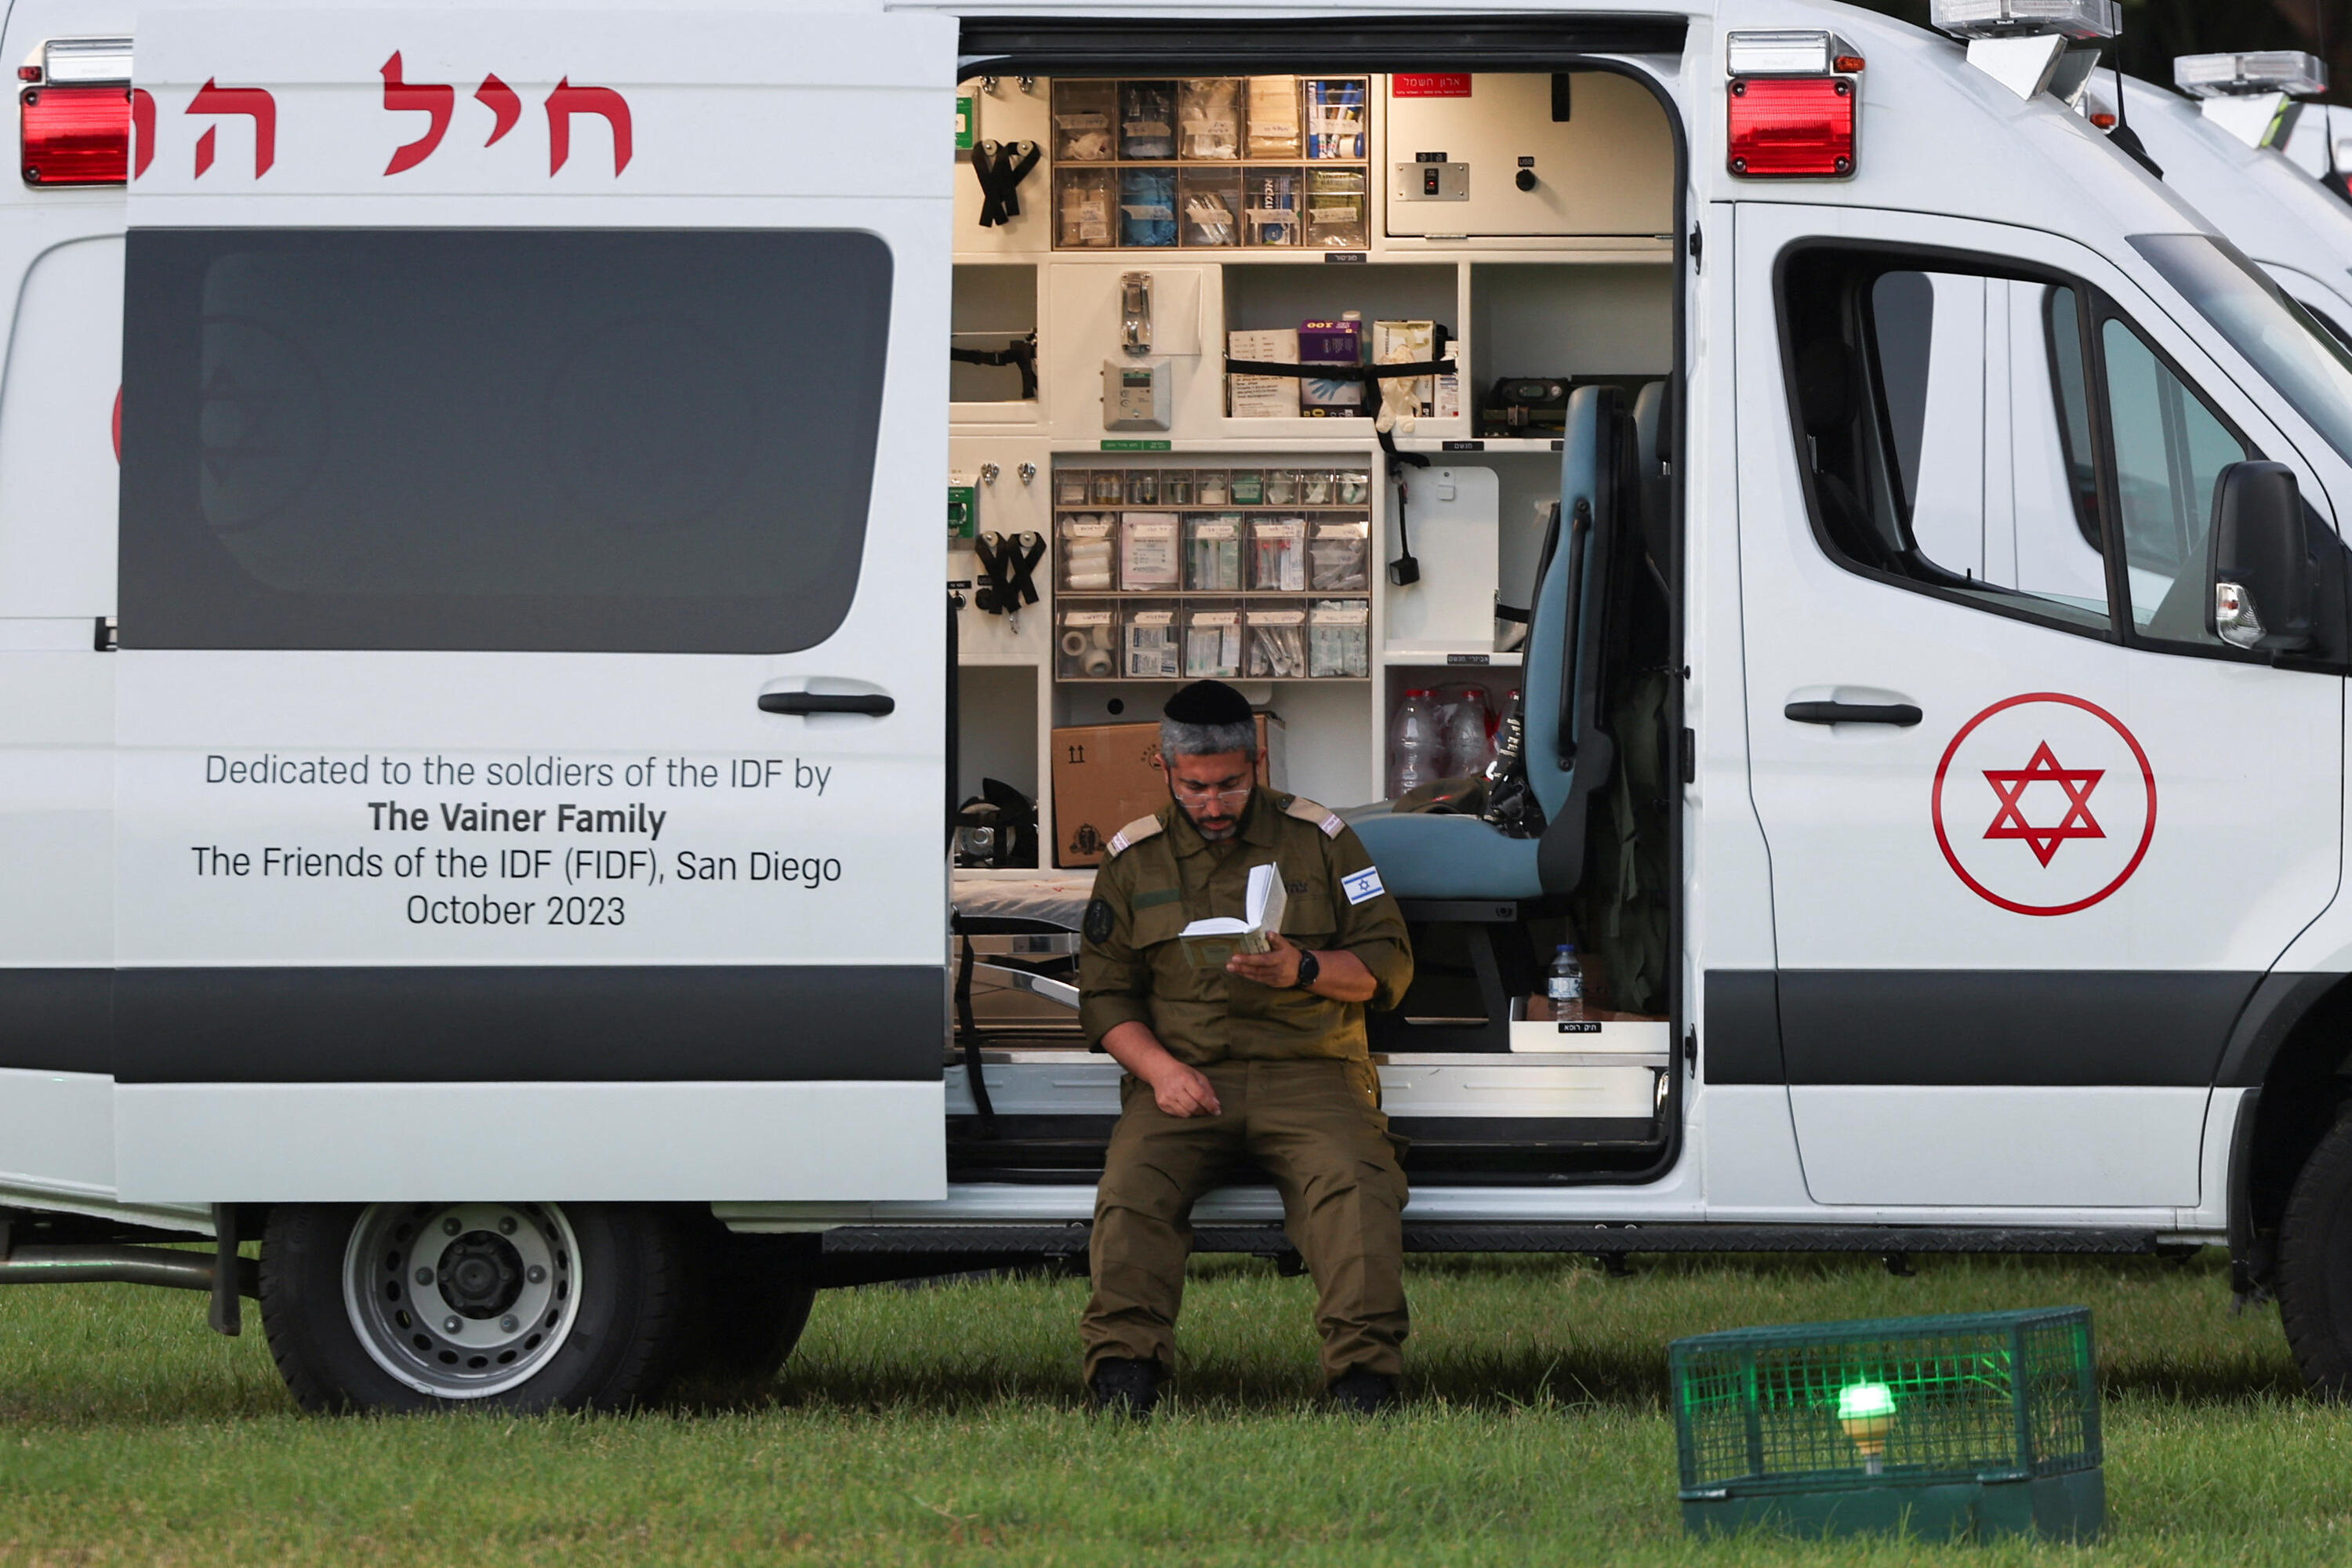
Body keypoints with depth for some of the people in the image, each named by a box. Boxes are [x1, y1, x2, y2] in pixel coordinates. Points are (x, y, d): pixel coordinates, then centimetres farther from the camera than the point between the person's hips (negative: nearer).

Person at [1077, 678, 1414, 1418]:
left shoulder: (1319, 840, 11)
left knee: (1353, 1182, -31)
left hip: (1307, 1072, -1)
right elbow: (1104, 992, 12)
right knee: (1131, 1187, -29)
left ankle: (1363, 1376, -36)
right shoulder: (1134, 858, 14)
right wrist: (1159, 1067, -7)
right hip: (1182, 1074, 1)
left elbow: (1389, 965, 9)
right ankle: (1122, 1377, -33)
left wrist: (1303, 970, -11)